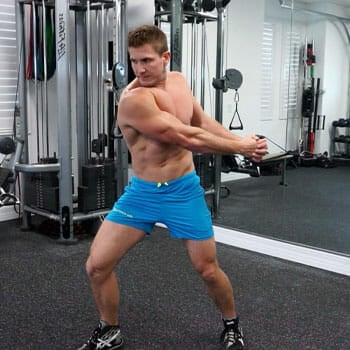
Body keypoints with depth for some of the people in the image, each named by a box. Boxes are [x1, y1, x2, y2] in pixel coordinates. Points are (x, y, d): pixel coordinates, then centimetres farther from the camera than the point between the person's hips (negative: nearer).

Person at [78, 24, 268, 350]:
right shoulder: (134, 99, -22)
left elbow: (203, 122, 15)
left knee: (208, 269, 8)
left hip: (184, 191, 3)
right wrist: (241, 147, -15)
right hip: (141, 192, -3)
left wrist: (242, 141, 3)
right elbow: (187, 138, -24)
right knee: (96, 265, -5)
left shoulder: (179, 81, 0)